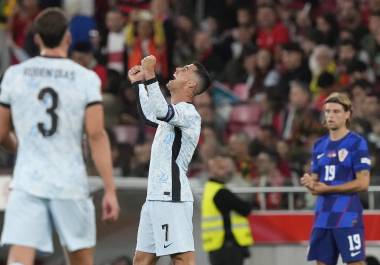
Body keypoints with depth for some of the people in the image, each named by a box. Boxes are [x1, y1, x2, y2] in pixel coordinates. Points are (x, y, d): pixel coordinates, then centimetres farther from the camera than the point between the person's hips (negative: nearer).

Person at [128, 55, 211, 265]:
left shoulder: (188, 113, -10)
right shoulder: (173, 112, 20)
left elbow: (161, 111, -30)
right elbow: (150, 115, 43)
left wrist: (150, 74, -32)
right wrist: (138, 82, 43)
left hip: (172, 198, -10)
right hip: (156, 198, 10)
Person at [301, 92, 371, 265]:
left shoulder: (357, 143, -6)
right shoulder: (319, 145, 14)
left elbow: (363, 183, -12)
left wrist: (327, 189, -13)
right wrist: (310, 182, -7)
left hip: (348, 216, -7)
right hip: (323, 216, 7)